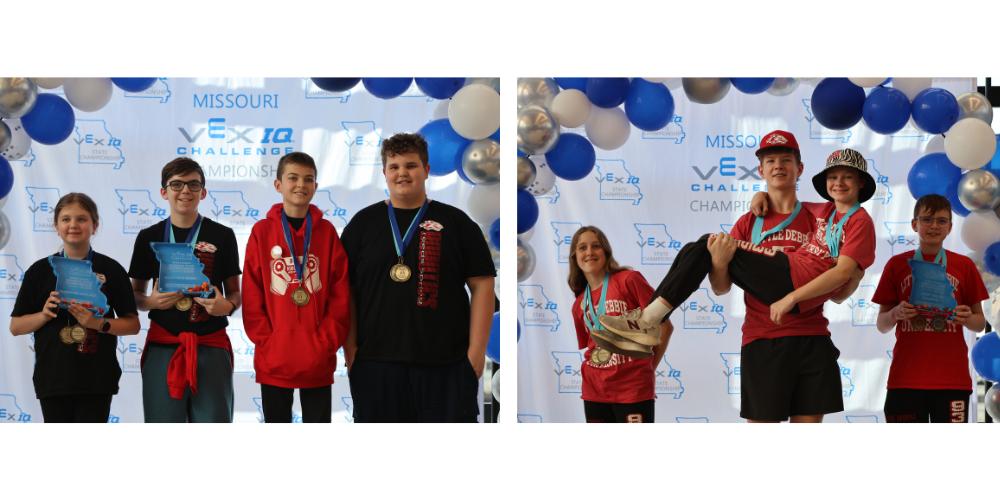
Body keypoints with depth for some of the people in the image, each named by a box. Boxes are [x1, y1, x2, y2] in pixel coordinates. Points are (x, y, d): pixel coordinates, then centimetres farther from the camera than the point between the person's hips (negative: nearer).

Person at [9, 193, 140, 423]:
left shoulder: (110, 269, 3)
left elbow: (133, 324, 3)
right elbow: (15, 326, 7)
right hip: (53, 376, 1)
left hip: (97, 380, -1)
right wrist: (44, 315, -11)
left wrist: (99, 323, -14)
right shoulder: (40, 270, 6)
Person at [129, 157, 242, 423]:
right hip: (163, 347, 1)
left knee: (214, 419, -4)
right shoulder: (149, 237, 10)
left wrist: (227, 306, -11)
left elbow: (235, 292, 11)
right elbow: (135, 294, 15)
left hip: (211, 345, 0)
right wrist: (150, 301, -7)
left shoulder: (222, 236, 8)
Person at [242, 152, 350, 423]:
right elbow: (251, 295, 0)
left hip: (318, 360, 0)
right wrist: (266, 340, -10)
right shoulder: (262, 232, 2)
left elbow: (340, 295, 0)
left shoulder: (326, 231, 4)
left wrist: (326, 341, -9)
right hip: (273, 360, 0)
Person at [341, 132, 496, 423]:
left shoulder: (455, 222, 7)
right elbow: (345, 290, 9)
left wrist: (477, 350, -3)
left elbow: (482, 285, 4)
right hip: (376, 363, 1)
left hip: (446, 365, -1)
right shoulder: (363, 223, 11)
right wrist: (350, 349, 0)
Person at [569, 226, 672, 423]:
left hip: (633, 390, -6)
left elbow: (665, 326, -5)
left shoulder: (628, 280, -5)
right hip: (594, 392, 6)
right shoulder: (579, 305, 11)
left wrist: (647, 368, 0)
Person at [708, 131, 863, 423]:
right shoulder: (748, 223, 10)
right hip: (761, 340, -1)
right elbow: (721, 289, 4)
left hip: (811, 340, 1)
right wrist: (719, 263, -16)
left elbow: (836, 294, 10)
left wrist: (853, 277, -11)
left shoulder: (817, 218, 10)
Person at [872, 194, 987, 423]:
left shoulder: (964, 266, 9)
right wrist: (896, 314, -13)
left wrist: (968, 319, -11)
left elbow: (980, 323, 11)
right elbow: (881, 325, 9)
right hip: (905, 376, 0)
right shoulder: (897, 264, 8)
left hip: (952, 377, 0)